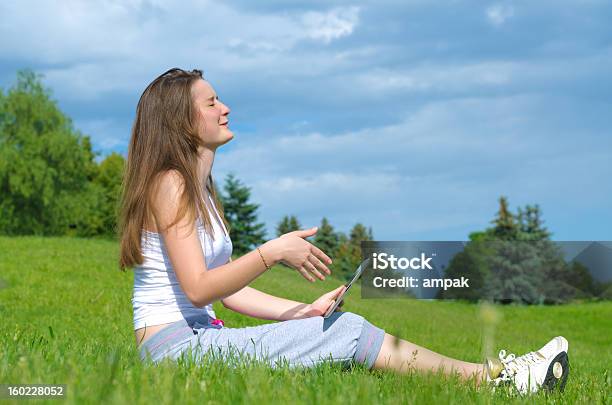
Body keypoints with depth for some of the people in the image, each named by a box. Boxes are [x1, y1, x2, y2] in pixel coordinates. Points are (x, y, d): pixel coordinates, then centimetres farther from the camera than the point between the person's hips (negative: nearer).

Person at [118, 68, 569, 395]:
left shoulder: (200, 188, 19)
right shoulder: (170, 184, -11)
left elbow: (228, 289, 15)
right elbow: (197, 289, -19)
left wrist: (306, 310, 7)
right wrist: (272, 253, -26)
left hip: (201, 340, 9)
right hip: (176, 346, -9)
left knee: (340, 324, -6)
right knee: (346, 331, -14)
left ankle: (497, 374, -14)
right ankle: (496, 377, -10)